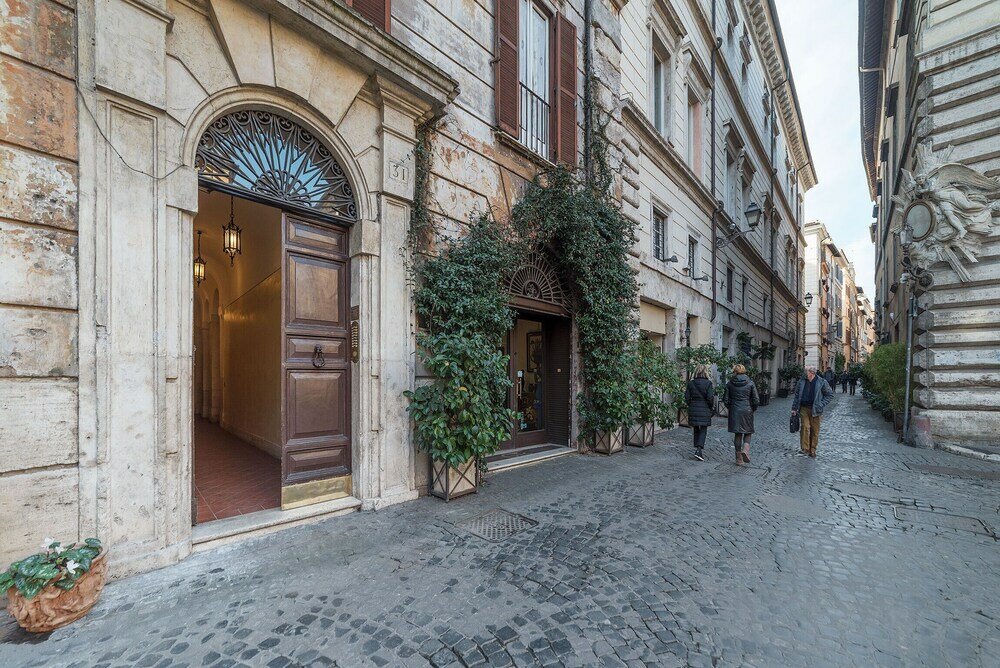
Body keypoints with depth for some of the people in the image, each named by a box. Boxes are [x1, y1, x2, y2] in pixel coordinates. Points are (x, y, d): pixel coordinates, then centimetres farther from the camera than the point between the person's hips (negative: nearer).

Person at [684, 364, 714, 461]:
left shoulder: (691, 383, 0)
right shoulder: (708, 383, -9)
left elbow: (687, 398, -1)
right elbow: (710, 398, -11)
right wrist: (712, 408, 3)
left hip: (693, 410, 3)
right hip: (704, 410, -3)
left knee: (696, 430, 15)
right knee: (703, 430, 3)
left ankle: (697, 448, 21)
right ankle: (699, 450, -11)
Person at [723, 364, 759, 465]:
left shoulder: (729, 384, -2)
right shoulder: (750, 383, -3)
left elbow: (725, 400, -1)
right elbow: (756, 400, -4)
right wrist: (752, 409, 11)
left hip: (734, 411, 1)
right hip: (747, 410, -1)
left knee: (737, 434, 8)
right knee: (748, 432, 16)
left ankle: (739, 458, 12)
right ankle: (745, 449, -10)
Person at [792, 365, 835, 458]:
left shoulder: (822, 382, -4)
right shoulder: (802, 381, 3)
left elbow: (830, 395, 3)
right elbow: (797, 395, 11)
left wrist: (821, 405, -8)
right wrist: (794, 408, 9)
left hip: (815, 410, -1)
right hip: (804, 408, 1)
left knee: (815, 430, 6)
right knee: (804, 427, -9)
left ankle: (812, 450, 18)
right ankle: (804, 448, -5)